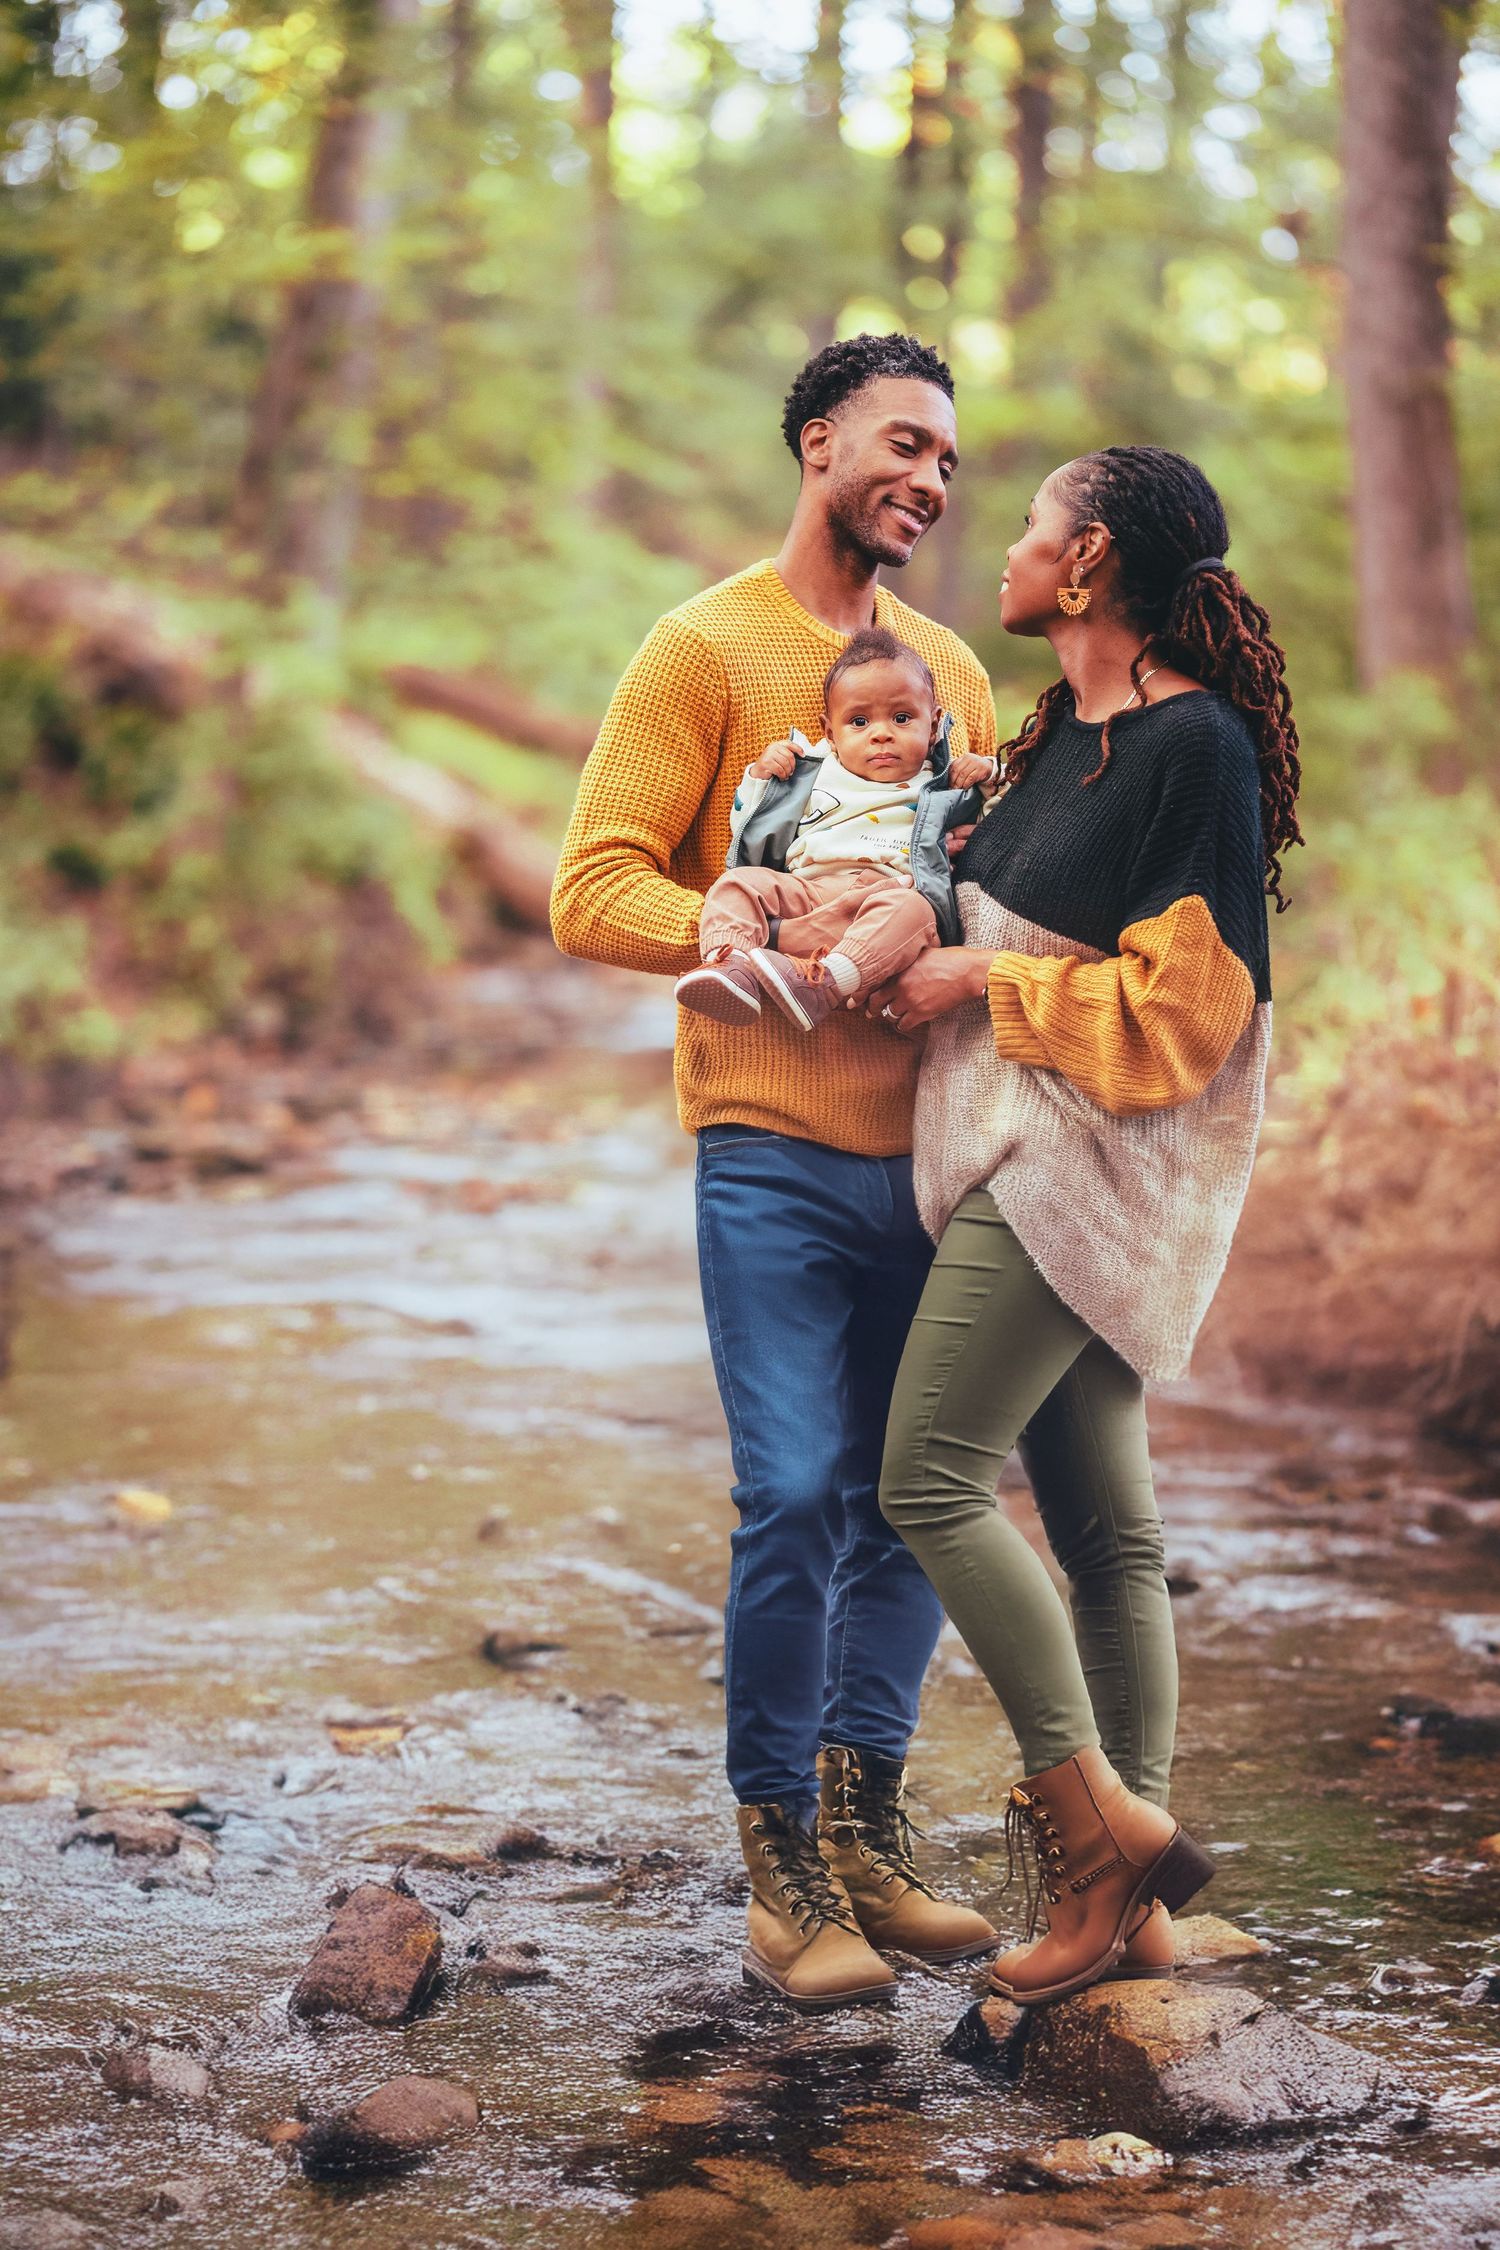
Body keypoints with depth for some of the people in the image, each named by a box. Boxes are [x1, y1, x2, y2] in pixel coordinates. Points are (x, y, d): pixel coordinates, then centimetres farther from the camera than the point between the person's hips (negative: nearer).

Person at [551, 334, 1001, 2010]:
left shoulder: (947, 665, 18)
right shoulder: (706, 647, -1)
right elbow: (595, 894, -8)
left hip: (931, 1146, 6)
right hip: (776, 1147, -6)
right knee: (795, 1502, -9)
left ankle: (864, 1828, 21)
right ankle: (780, 1870, 4)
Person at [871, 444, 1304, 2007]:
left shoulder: (1197, 745, -13)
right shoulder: (1066, 731, 15)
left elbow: (1183, 1002, -17)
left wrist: (979, 984, -11)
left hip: (1090, 1161, -9)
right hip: (1023, 1158, 9)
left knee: (932, 1483, -13)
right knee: (1102, 1529, 8)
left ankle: (1097, 1820, -6)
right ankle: (1125, 1903, 12)